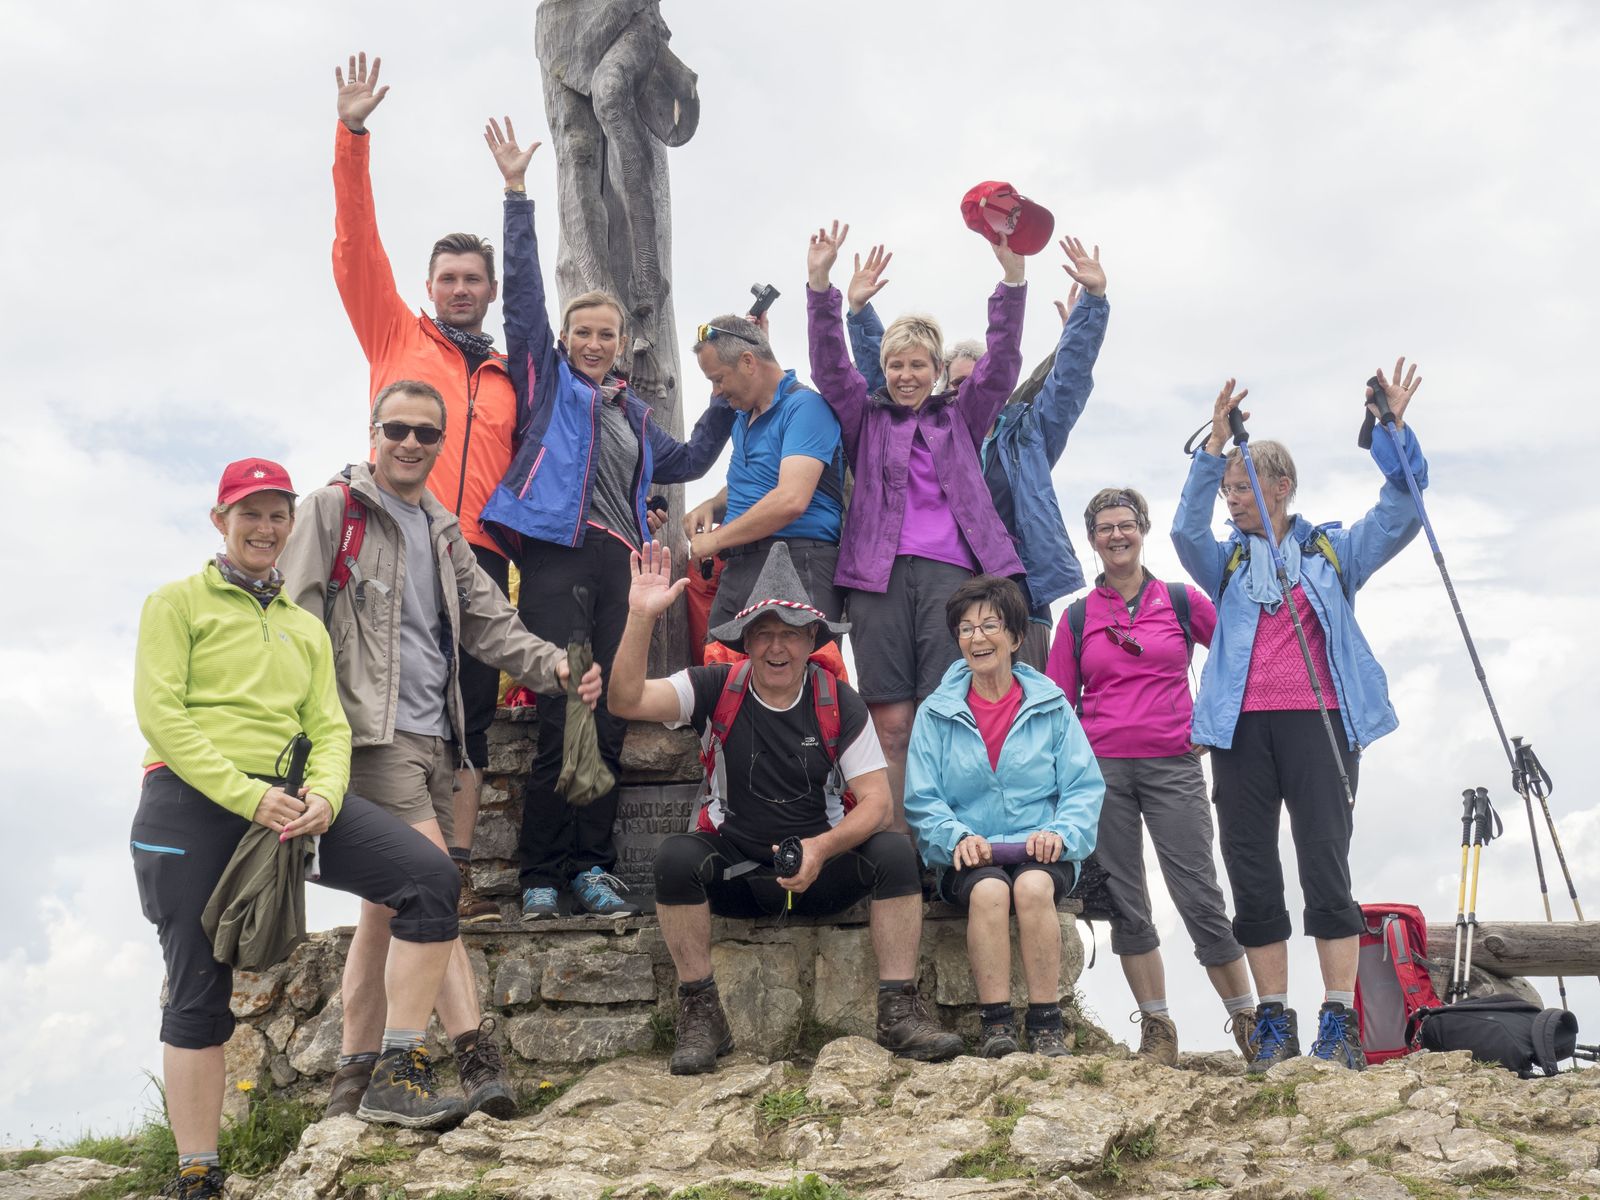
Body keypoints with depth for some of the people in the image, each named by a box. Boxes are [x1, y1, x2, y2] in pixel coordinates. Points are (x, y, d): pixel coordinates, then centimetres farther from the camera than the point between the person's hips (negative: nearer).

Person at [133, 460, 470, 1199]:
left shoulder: (306, 627, 21)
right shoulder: (177, 603, 7)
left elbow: (329, 727, 12)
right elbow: (159, 713, -6)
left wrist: (324, 794, -12)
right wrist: (245, 795, -17)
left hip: (287, 798, 4)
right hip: (193, 803, -3)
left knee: (431, 878, -17)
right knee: (199, 991, -2)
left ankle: (397, 1076, -12)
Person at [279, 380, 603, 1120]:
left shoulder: (443, 532, 21)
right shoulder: (333, 509, 2)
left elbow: (491, 624, 17)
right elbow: (297, 620, -5)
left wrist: (556, 668, -1)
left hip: (433, 736, 7)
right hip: (370, 730, -7)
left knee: (391, 901, 8)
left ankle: (355, 1074, 15)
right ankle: (476, 1055, -18)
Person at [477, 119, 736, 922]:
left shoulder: (636, 416, 27)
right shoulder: (549, 380, 14)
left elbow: (686, 462, 39)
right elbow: (523, 293, 8)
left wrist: (728, 401, 32)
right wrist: (517, 193, 6)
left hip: (618, 563, 5)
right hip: (558, 553, -5)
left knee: (610, 721, 1)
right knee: (561, 717, -12)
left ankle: (592, 866, 5)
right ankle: (542, 874, -8)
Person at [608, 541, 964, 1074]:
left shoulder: (839, 703, -3)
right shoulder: (716, 690, -4)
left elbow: (875, 802, -6)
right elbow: (627, 700, -18)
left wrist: (821, 848, -24)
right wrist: (641, 616, -30)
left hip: (823, 871, 1)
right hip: (735, 873, 0)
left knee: (895, 851, -25)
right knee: (676, 856, -29)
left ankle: (899, 1010, -16)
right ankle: (700, 1016, -15)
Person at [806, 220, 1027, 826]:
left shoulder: (960, 418, 20)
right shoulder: (866, 418, 19)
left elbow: (1001, 365, 8)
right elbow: (829, 366, 6)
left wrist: (1012, 276, -3)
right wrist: (820, 284, -6)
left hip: (949, 571, 0)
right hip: (879, 572, 0)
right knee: (891, 722, -4)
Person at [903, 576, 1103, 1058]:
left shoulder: (1052, 706, 9)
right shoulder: (935, 714, 10)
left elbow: (1085, 787, 3)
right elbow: (922, 800, 3)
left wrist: (1060, 832, -16)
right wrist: (957, 837, -16)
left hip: (1041, 851, 0)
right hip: (969, 856, 0)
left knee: (1033, 885, -34)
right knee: (989, 889, -34)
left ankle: (1047, 1025, -28)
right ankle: (995, 1025, -29)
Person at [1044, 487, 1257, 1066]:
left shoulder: (1183, 601, 6)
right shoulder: (1078, 617, 10)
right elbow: (1057, 702, 12)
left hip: (1173, 765, -2)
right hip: (1101, 769, 2)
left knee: (1200, 898, -6)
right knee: (1125, 906, 3)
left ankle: (1248, 1023, 6)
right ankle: (1157, 1030, 12)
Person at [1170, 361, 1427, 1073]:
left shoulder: (1334, 553, 13)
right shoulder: (1227, 563, 16)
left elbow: (1402, 512, 3)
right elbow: (1186, 529, -3)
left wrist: (1394, 430, -8)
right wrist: (1214, 445, -11)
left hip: (1319, 721, -2)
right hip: (1241, 727, 2)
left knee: (1325, 867, -8)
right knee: (1252, 875, 2)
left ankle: (1338, 1026, -3)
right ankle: (1274, 1023, 9)